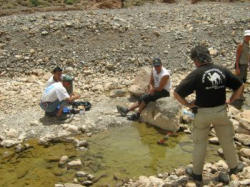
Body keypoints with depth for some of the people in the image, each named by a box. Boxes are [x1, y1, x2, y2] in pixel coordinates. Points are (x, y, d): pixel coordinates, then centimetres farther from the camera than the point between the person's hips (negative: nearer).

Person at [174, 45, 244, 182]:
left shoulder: (196, 74, -14)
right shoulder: (222, 71, -3)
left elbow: (177, 93, -17)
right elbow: (239, 86, 6)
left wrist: (188, 104, -3)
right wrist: (230, 101, 12)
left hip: (203, 113, -3)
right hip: (221, 111, 3)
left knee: (200, 142, 14)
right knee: (227, 140, 21)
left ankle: (197, 172, 27)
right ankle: (234, 166, 40)